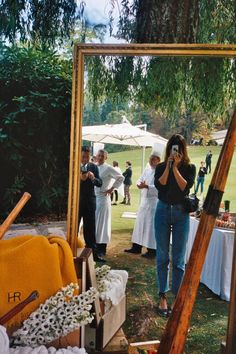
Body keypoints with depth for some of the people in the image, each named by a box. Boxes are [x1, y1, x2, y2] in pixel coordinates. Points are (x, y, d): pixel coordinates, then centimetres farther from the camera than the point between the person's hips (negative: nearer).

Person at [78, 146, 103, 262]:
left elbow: (100, 183, 0)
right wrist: (79, 179, -27)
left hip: (89, 201, 2)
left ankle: (92, 253, 15)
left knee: (90, 228, 7)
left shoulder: (93, 167, 5)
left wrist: (93, 178, -20)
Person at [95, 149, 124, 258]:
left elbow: (121, 177, -7)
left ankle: (101, 249, 8)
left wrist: (112, 188, -6)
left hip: (103, 198, -5)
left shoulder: (108, 168, -7)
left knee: (101, 223, 0)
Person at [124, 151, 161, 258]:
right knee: (140, 223, 12)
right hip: (144, 200, 8)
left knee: (151, 225, -2)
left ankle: (152, 250, 10)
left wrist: (147, 186, -26)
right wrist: (139, 183, -7)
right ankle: (136, 247, 23)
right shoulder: (147, 169, 11)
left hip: (154, 202, -7)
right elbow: (141, 179, 15)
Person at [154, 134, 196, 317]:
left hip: (181, 213, -1)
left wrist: (175, 167, -13)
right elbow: (159, 185, -12)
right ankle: (163, 297, 16)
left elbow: (185, 187, -13)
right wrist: (168, 166, -13)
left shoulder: (190, 167, 2)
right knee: (162, 256, 6)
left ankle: (177, 298, 11)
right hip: (163, 211, 1)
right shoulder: (161, 167, 4)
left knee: (178, 258, 2)